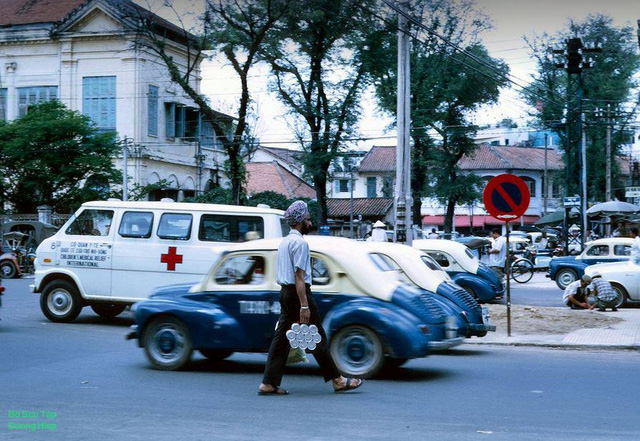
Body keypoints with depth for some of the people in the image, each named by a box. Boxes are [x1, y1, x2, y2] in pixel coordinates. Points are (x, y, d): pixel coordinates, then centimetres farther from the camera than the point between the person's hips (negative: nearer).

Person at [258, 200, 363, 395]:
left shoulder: (284, 242, 17)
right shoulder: (300, 242, -13)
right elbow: (299, 276, -20)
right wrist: (304, 306, -22)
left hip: (285, 292, 9)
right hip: (298, 293, -9)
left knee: (282, 337, 6)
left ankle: (269, 383, 2)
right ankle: (337, 381, 7)